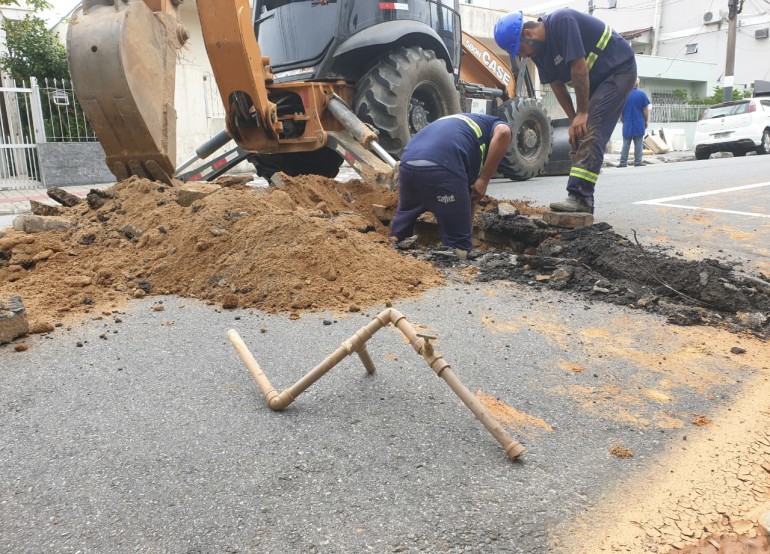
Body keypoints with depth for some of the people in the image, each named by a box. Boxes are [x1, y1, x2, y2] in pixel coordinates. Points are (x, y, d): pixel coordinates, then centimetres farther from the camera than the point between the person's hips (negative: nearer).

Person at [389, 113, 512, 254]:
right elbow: (503, 133, -3)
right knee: (458, 244, 6)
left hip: (408, 163, 7)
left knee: (398, 233, 27)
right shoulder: (495, 124, 26)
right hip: (441, 167, -6)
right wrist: (484, 180, 3)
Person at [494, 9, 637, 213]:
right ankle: (581, 197, 7)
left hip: (618, 69, -9)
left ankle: (580, 197, -25)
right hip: (594, 80, 9)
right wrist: (573, 119, -5)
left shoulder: (562, 22, -27)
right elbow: (557, 85, 2)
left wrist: (582, 112, -21)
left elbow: (579, 68, -27)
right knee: (578, 135, 4)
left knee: (591, 133, -21)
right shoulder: (538, 50, -2)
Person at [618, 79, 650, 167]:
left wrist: (622, 121, 15)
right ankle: (637, 161, 2)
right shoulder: (641, 94, -4)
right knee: (638, 144, 3)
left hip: (627, 124, 1)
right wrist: (646, 121, 8)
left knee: (626, 144, 5)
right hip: (639, 124, -1)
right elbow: (646, 110, -2)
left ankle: (623, 162, 2)